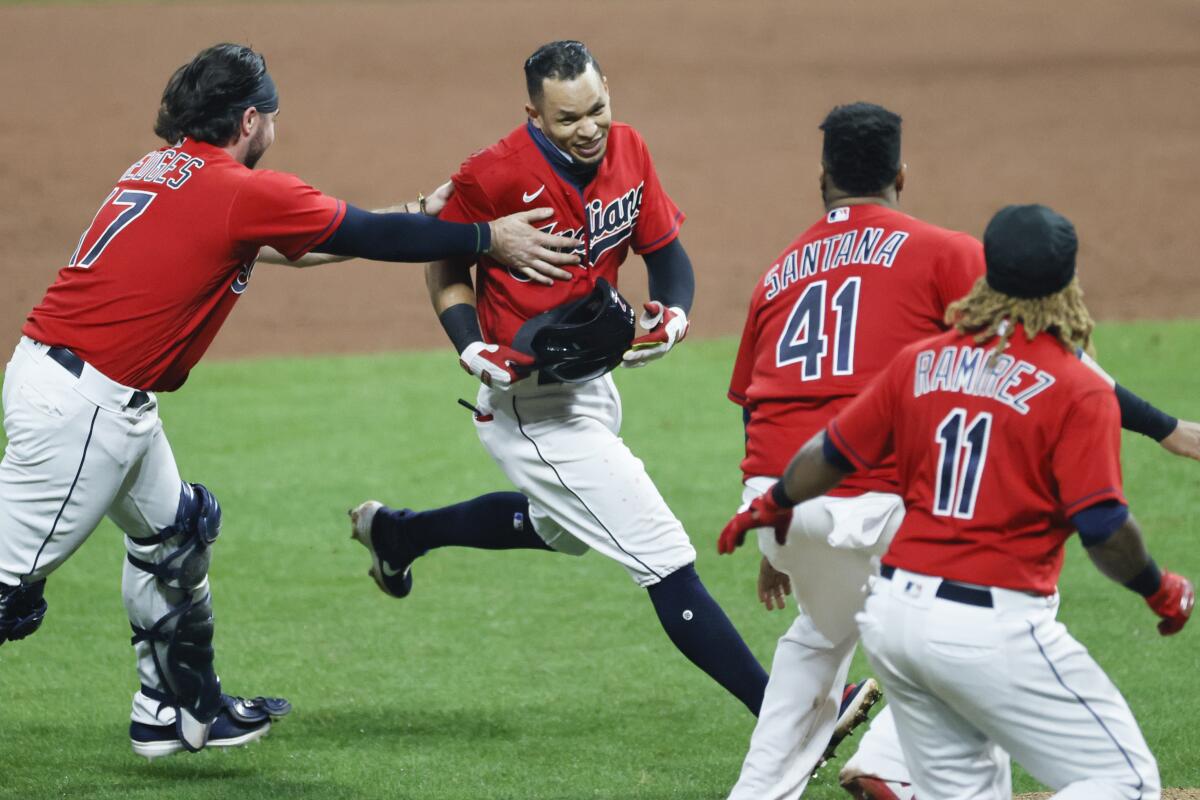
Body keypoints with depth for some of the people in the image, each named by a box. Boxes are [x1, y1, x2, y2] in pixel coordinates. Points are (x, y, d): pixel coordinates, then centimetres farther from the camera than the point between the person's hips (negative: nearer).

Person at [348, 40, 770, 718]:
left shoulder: (628, 151, -3)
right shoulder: (494, 177, -21)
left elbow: (666, 250, 6)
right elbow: (448, 268, -7)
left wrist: (673, 312, -14)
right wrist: (474, 350, -22)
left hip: (593, 382, 9)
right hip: (531, 402, -9)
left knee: (560, 527, 36)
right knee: (666, 559, -13)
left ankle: (396, 531, 54)